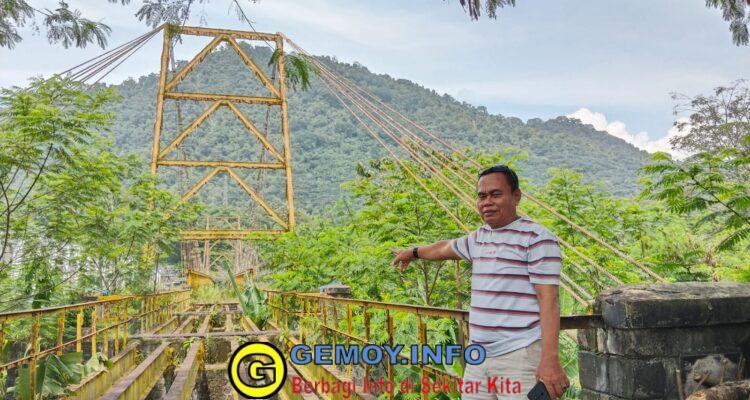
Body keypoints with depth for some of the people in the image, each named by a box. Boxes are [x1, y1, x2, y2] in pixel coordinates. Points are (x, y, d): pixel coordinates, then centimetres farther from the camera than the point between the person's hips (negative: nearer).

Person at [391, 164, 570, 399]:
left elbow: (548, 301, -15)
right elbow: (446, 248, 33)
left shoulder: (537, 238, -9)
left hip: (520, 356, -7)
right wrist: (413, 253, 49)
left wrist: (550, 360, -21)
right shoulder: (479, 237, 13)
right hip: (479, 356, 7)